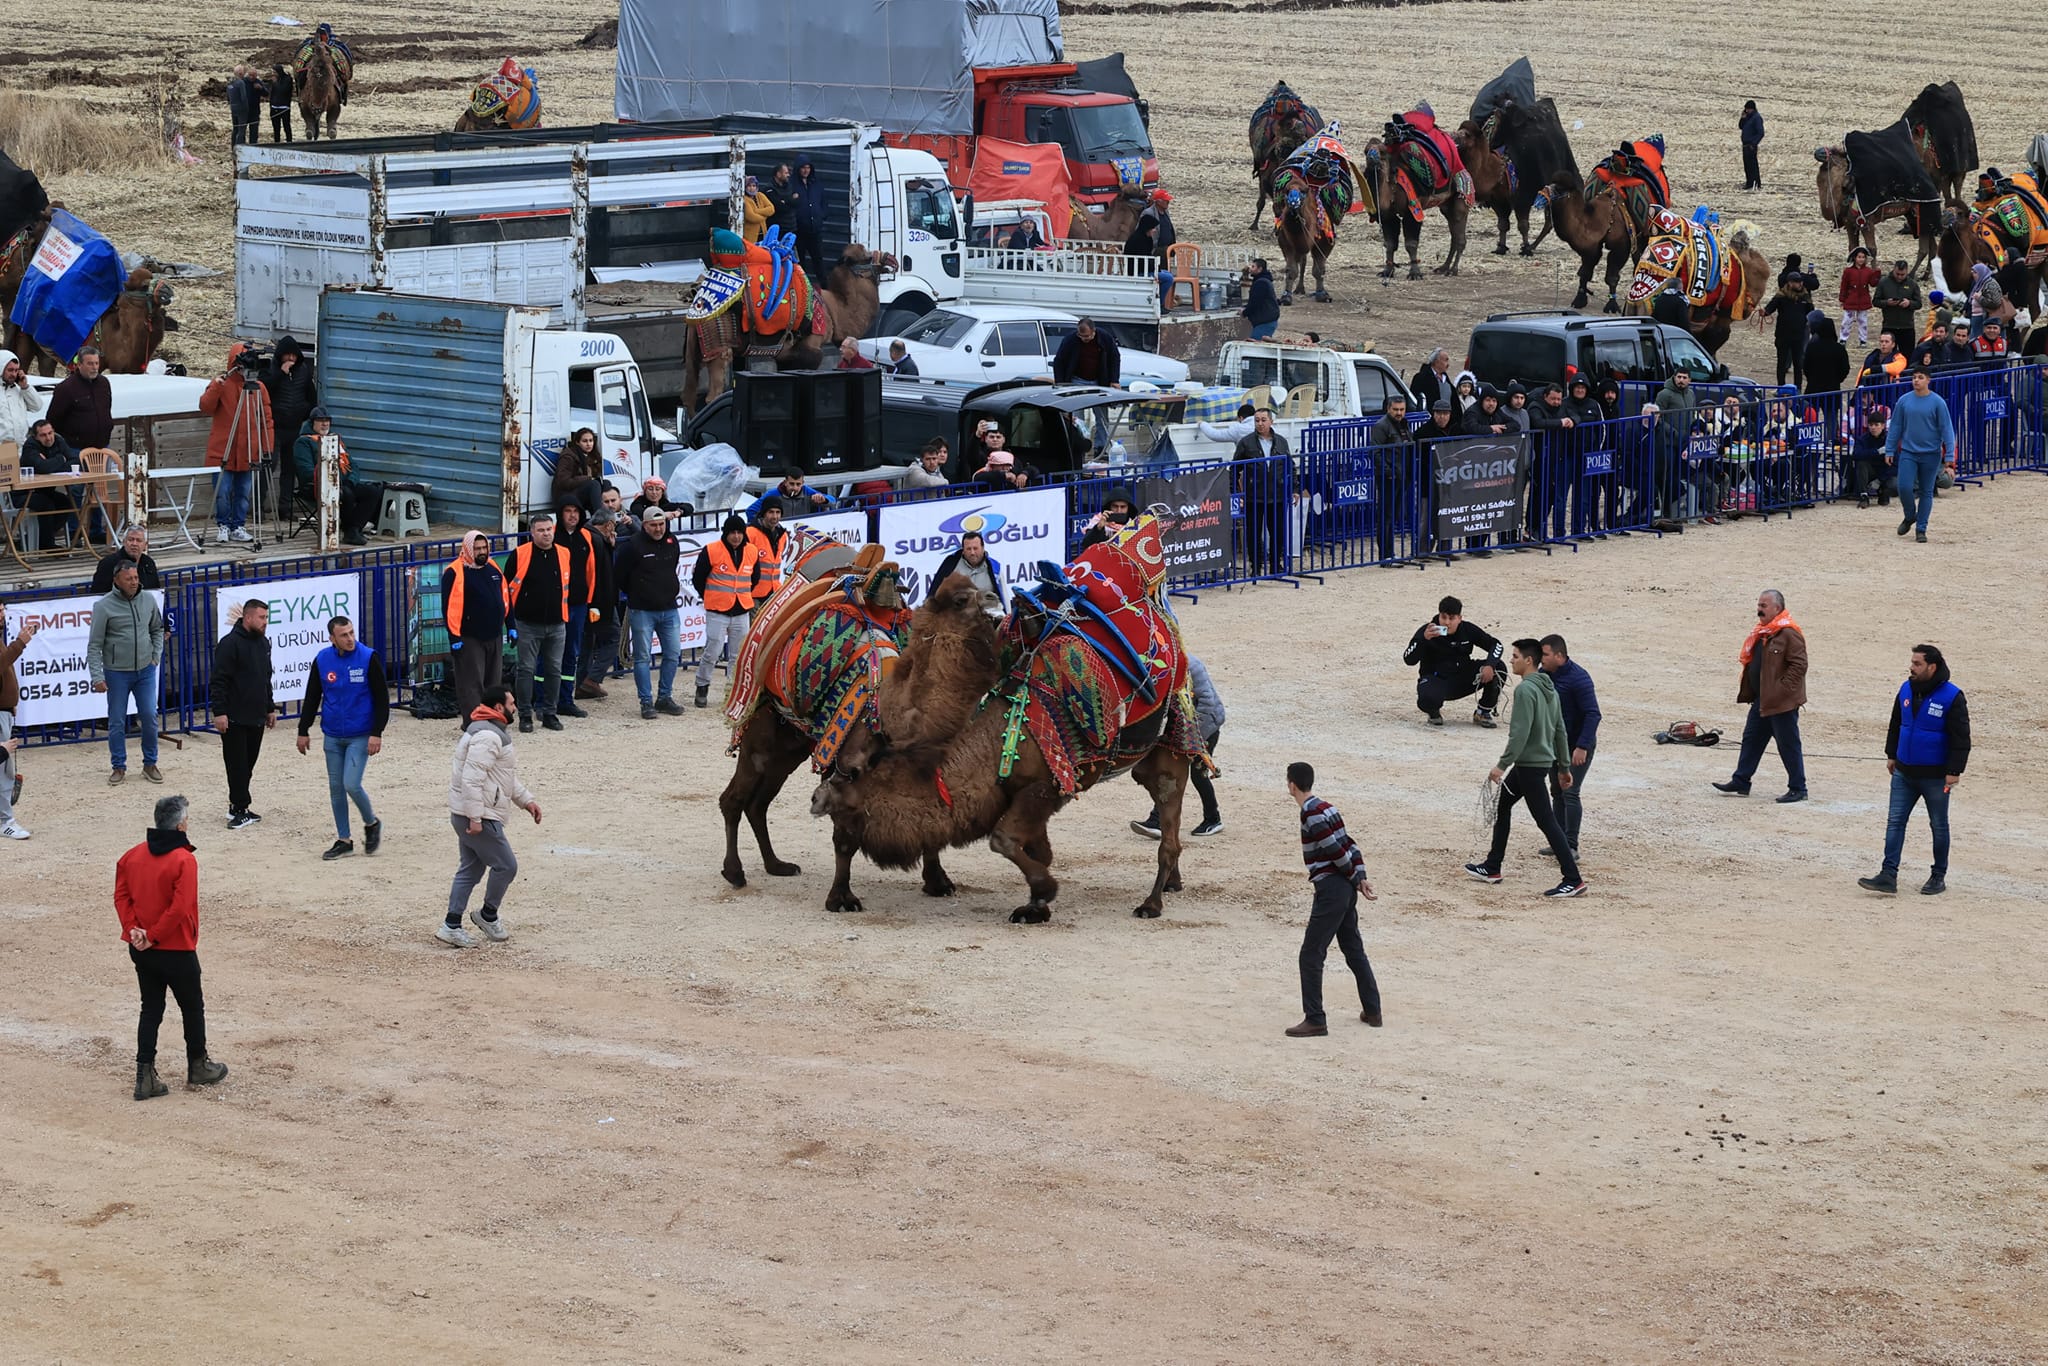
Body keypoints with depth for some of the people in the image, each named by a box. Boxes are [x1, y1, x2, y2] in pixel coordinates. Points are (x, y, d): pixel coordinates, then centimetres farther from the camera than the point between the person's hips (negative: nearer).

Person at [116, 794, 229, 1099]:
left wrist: (134, 928, -7)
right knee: (192, 1007, 15)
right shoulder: (184, 860, -19)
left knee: (151, 1009, 13)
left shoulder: (133, 855, 1)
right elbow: (179, 908, -23)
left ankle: (145, 1076, 8)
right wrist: (153, 937, -15)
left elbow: (122, 896, -1)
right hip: (176, 950, -6)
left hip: (141, 949, 6)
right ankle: (198, 1067, 29)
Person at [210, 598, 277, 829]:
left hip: (256, 717, 8)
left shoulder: (263, 643, 13)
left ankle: (237, 806, 17)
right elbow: (218, 681, -16)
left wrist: (270, 708, 24)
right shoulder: (230, 644, -13)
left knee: (248, 764, 10)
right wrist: (219, 712, -20)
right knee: (238, 765, -5)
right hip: (234, 719, -8)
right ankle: (240, 809, -1)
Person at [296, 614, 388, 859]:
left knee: (351, 785, -13)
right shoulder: (322, 660, -1)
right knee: (336, 788, 7)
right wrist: (303, 731, 10)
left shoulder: (368, 658, -10)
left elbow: (382, 698, -7)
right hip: (332, 737, 4)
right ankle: (343, 840, 18)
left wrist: (377, 733, -12)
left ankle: (371, 823, 14)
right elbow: (312, 698, 10)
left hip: (360, 737, -4)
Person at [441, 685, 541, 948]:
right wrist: (475, 818, -26)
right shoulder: (487, 736, -19)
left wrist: (526, 800, 22)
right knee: (506, 866, -1)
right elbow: (472, 778, -26)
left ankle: (451, 926, 15)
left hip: (468, 816, 11)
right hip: (479, 817, -11)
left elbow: (507, 777, 28)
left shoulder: (493, 732, 18)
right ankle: (488, 915, 14)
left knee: (470, 870, 14)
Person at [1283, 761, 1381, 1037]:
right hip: (1345, 889, 10)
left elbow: (1337, 851, -17)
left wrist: (1355, 879, -4)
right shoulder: (1325, 808, 13)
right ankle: (1372, 1011, 26)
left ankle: (1315, 1021, -6)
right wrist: (1361, 878, 5)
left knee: (1311, 956, -6)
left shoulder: (1312, 815, -16)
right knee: (1354, 950, 19)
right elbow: (1349, 845, 10)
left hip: (1330, 890, -10)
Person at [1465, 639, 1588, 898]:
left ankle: (1573, 881, -11)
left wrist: (1503, 765, -20)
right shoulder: (1548, 689, 12)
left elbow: (1520, 733, -23)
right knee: (1502, 806, 20)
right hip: (1544, 760, 10)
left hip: (1530, 764, -10)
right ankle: (1492, 868, 27)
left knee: (1546, 820, -9)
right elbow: (1560, 730, 16)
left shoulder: (1526, 690, -18)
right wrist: (1564, 767, 21)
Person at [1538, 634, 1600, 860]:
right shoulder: (1544, 674, 1)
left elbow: (1593, 714, -24)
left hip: (1578, 745, -8)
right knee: (1557, 792, 12)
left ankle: (1571, 847, -10)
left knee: (1570, 792, -12)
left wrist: (1582, 747, -28)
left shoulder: (1578, 678, -22)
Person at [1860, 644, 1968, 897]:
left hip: (1935, 776, -5)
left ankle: (1938, 876, 20)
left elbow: (1961, 738, -13)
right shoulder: (1906, 690, 3)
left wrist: (1954, 771, -16)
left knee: (1939, 826, 9)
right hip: (1904, 772, 5)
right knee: (1895, 821, 0)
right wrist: (1891, 755, 17)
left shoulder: (1951, 697, -15)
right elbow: (1896, 725, 17)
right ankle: (1888, 875, -2)